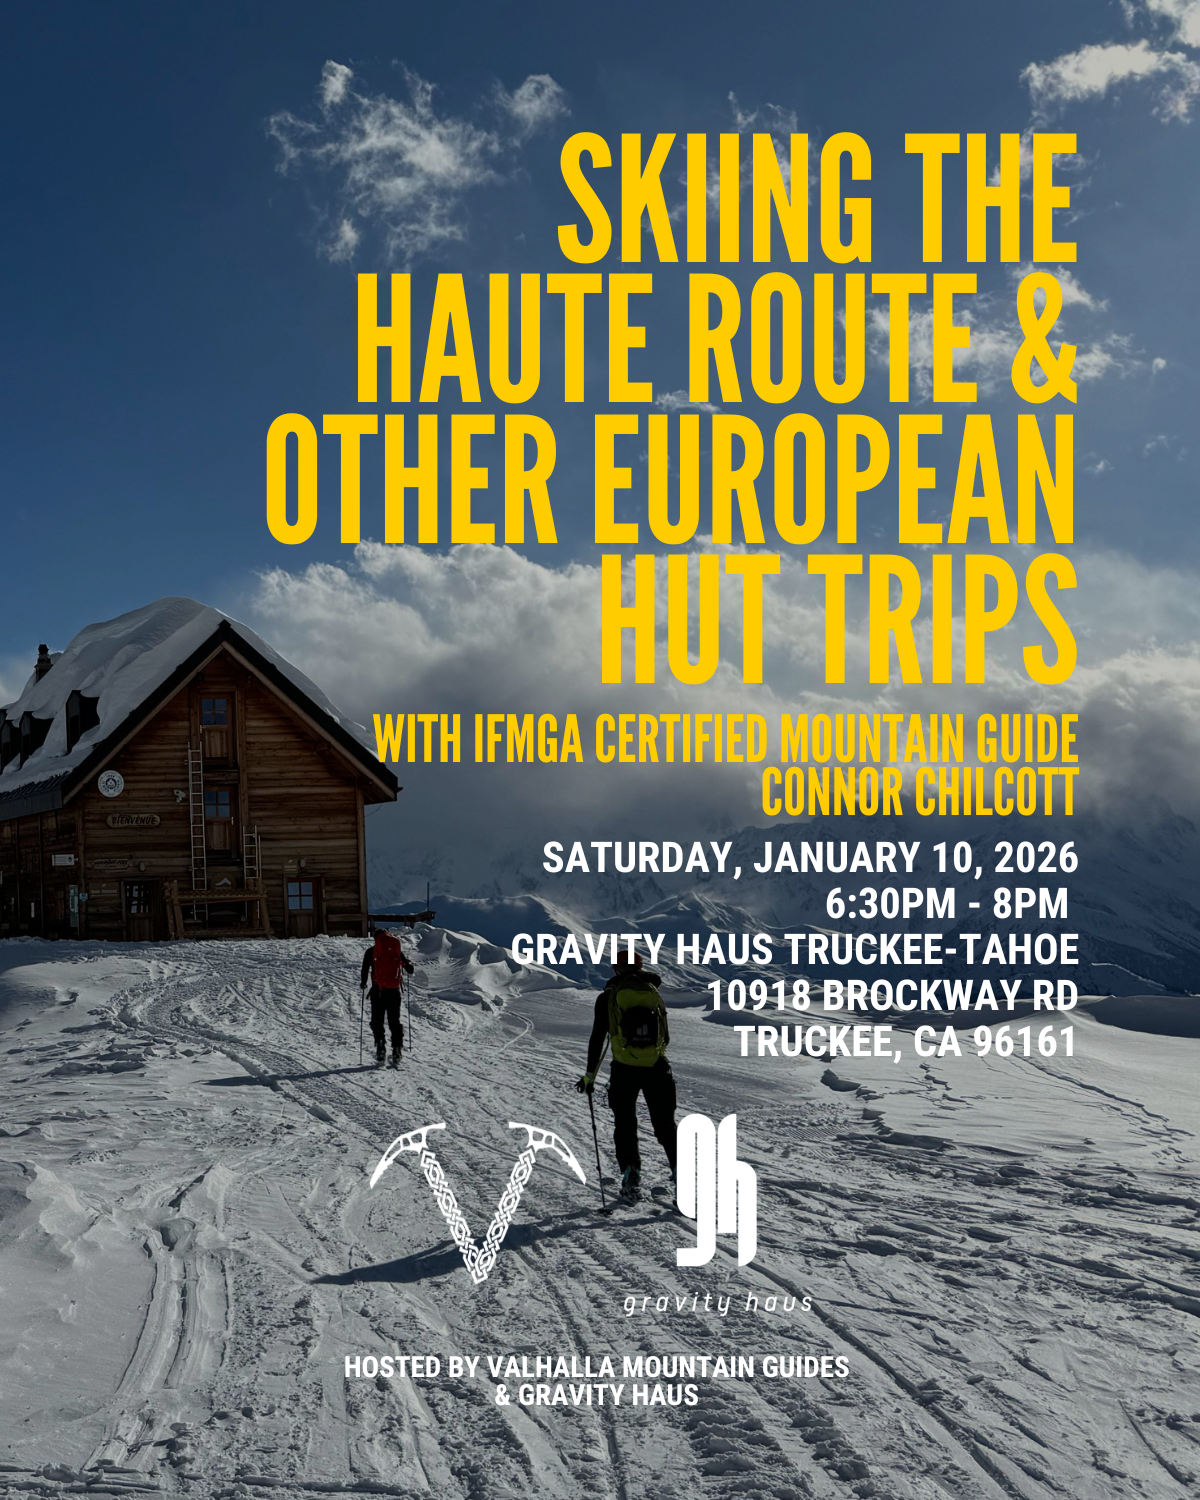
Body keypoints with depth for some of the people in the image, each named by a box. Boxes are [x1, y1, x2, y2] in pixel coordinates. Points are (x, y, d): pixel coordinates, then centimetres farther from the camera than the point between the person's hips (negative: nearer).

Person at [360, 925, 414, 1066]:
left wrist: (363, 983, 11)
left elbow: (365, 968, -5)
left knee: (377, 1020, 7)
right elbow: (409, 968, 15)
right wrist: (409, 968, 39)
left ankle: (380, 1047, -7)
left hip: (378, 989, -2)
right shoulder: (397, 950, 8)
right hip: (394, 990, 2)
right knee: (394, 1021, 9)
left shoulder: (371, 951, 2)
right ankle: (396, 1050, 0)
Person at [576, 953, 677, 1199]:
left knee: (625, 1124, 11)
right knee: (665, 1124, 13)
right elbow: (666, 1036, 14)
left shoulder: (608, 996, 0)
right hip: (657, 1068, 2)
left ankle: (631, 1173, 2)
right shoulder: (653, 992, 7)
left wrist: (590, 1074, 7)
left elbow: (597, 1038, 0)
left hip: (625, 1070, -2)